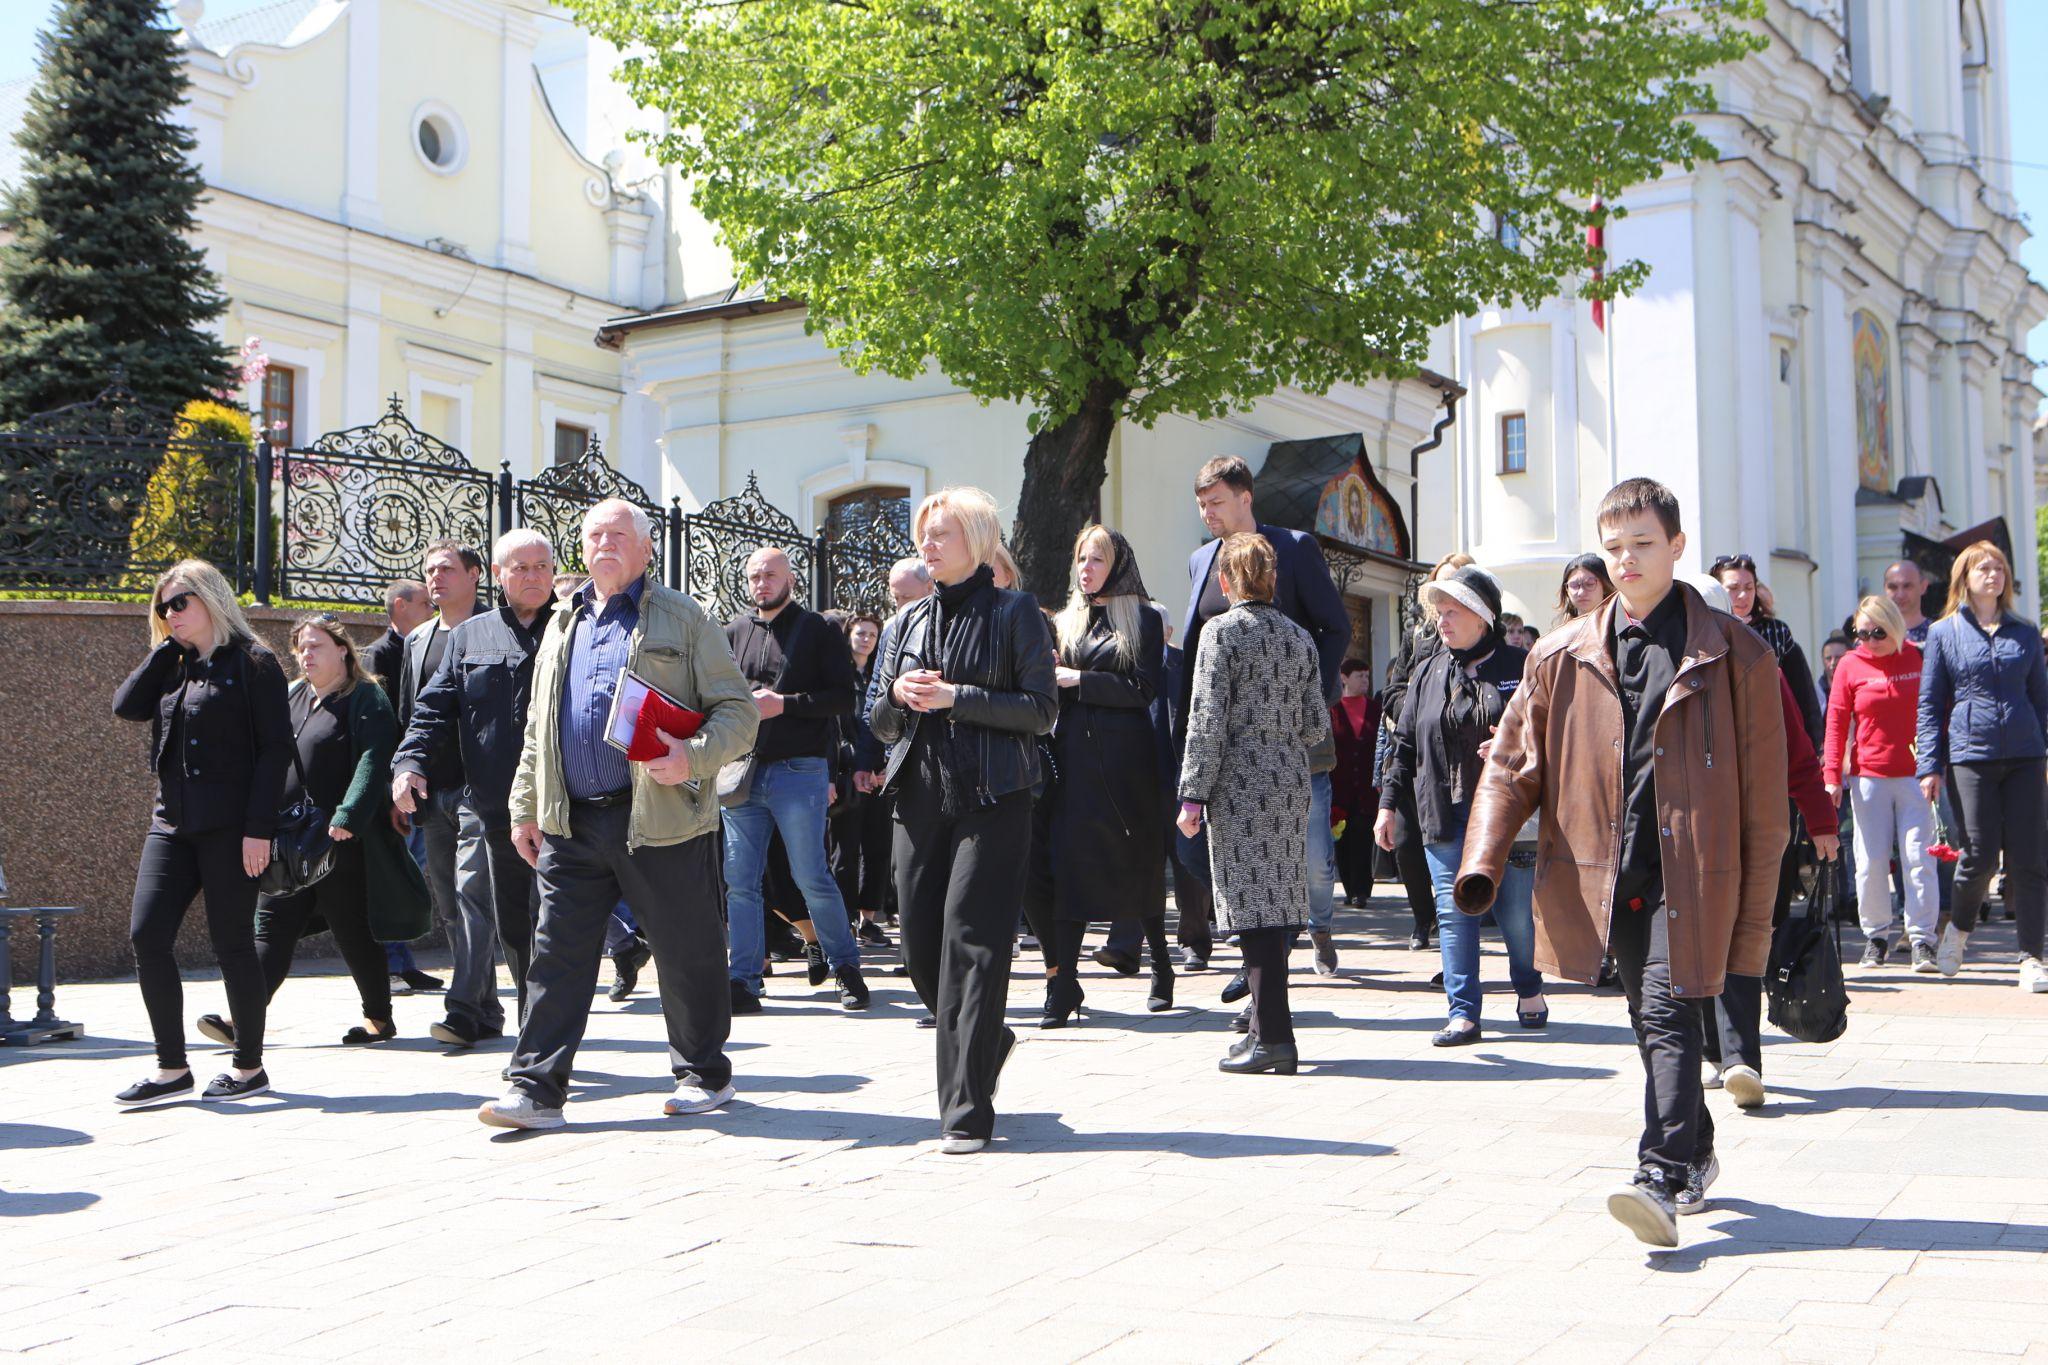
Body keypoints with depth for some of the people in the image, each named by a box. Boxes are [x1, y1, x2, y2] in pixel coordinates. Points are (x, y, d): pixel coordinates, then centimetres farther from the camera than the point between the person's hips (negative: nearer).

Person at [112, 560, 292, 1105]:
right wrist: (167, 647, 4)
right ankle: (171, 1069, 6)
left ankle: (250, 1066, 13)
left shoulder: (252, 663, -4)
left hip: (230, 826, -7)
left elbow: (275, 748, -10)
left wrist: (259, 828, -16)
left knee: (231, 942, -1)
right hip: (172, 822, 7)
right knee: (147, 936, -2)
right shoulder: (173, 667, 17)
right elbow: (127, 705, 1)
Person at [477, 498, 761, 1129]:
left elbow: (739, 709, -2)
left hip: (660, 820, -4)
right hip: (571, 824, 4)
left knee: (685, 953, 5)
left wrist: (693, 757, -19)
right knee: (558, 954, 2)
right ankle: (537, 1089, 5)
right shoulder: (563, 623, 18)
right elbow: (538, 728, 23)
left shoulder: (682, 618, 2)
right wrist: (525, 807, 17)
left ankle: (704, 1074, 22)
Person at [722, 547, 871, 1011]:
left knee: (811, 877, -3)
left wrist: (784, 704, -14)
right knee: (739, 881, 2)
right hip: (742, 772, 4)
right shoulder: (733, 633, 15)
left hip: (799, 770, -4)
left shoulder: (817, 630, 2)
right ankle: (744, 983, 8)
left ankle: (846, 968, 12)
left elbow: (847, 696, -5)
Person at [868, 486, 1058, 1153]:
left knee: (972, 941, -9)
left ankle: (967, 1110, -4)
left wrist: (956, 697, -15)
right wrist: (898, 696, -5)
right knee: (919, 945, 6)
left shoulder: (1014, 613, 0)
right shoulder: (909, 620, 16)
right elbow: (879, 722, 17)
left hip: (991, 800, -6)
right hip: (921, 795, 6)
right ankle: (987, 1042, 34)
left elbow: (1042, 709, -8)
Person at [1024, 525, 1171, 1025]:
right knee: (1066, 862, -7)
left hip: (1124, 758, -3)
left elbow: (1142, 689, -6)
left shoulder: (1143, 620, 4)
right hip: (1071, 754, 3)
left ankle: (1161, 964, 20)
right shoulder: (1063, 623, 17)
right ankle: (1063, 979, -4)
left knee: (1139, 862, 3)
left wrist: (1078, 680, -9)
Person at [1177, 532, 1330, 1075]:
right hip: (1291, 786, 6)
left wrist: (1194, 794, -9)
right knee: (1276, 904, 11)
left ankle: (1273, 1035, -7)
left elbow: (1207, 719, -11)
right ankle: (1269, 1026, 17)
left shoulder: (1221, 631, -5)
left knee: (1254, 907, -6)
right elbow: (1317, 726, 10)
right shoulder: (1299, 637, 11)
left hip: (1240, 786, -6)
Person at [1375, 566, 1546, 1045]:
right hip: (1445, 815, 3)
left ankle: (1529, 992, 30)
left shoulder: (1521, 667, 1)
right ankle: (1463, 1012, 3)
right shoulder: (1429, 674, 11)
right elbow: (1405, 746, 14)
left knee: (1518, 911, 6)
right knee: (1453, 912, -1)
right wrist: (1388, 804, 9)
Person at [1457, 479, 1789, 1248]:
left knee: (1667, 1014, -15)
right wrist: (1483, 864, -8)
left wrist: (1755, 915, -3)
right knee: (1653, 1020, 14)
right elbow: (1512, 764, 7)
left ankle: (1662, 1183, -17)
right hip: (1605, 878, 4)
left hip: (1690, 874, -4)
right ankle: (1695, 1152, 34)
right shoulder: (1562, 658, 7)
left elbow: (1764, 797, 0)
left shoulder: (1734, 656, -1)